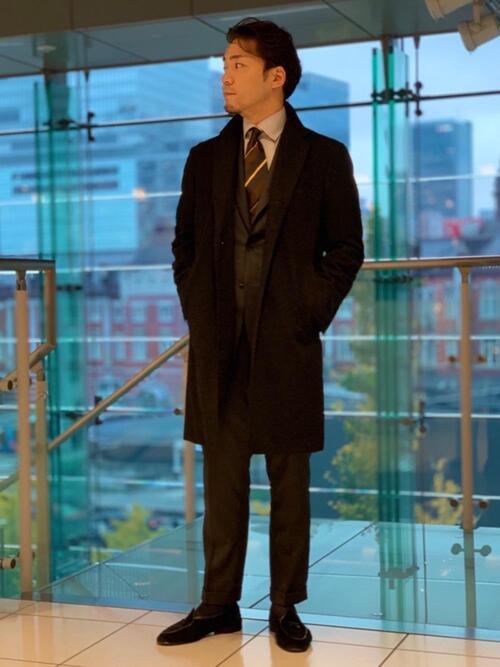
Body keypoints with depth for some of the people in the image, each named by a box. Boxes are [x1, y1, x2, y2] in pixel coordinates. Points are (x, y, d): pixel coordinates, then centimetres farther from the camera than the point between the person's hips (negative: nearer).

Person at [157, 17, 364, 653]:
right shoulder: (205, 159, 11)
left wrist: (312, 314, -6)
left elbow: (346, 249, 3)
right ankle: (218, 605, 18)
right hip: (217, 345, 3)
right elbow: (184, 246, 16)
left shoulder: (324, 157, 2)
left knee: (289, 486, 6)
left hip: (287, 345, -3)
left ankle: (286, 608, 17)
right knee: (222, 485, 9)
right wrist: (196, 310, 4)